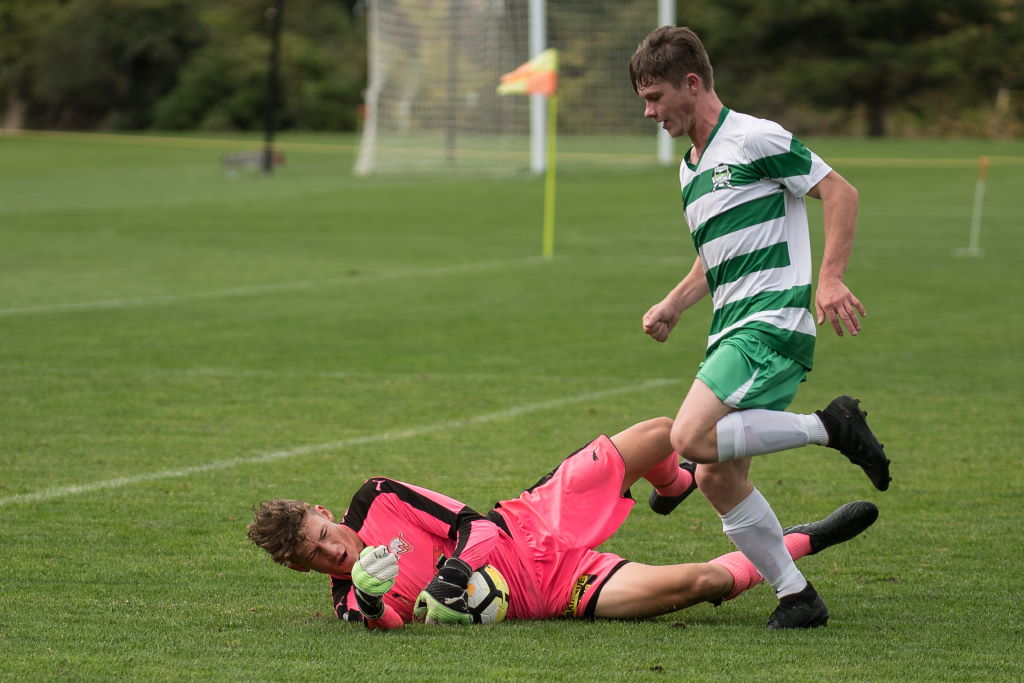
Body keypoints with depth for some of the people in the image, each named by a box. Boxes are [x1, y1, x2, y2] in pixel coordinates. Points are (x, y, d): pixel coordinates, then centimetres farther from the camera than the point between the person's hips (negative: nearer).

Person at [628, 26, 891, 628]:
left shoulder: (754, 139, -7)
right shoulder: (690, 170, 21)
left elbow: (841, 192, -8)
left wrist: (831, 279, -18)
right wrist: (675, 305, 18)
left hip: (773, 323, -9)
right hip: (732, 331, 9)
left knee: (691, 440, -25)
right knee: (720, 479, 3)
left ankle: (831, 427, -13)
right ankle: (796, 595, 11)